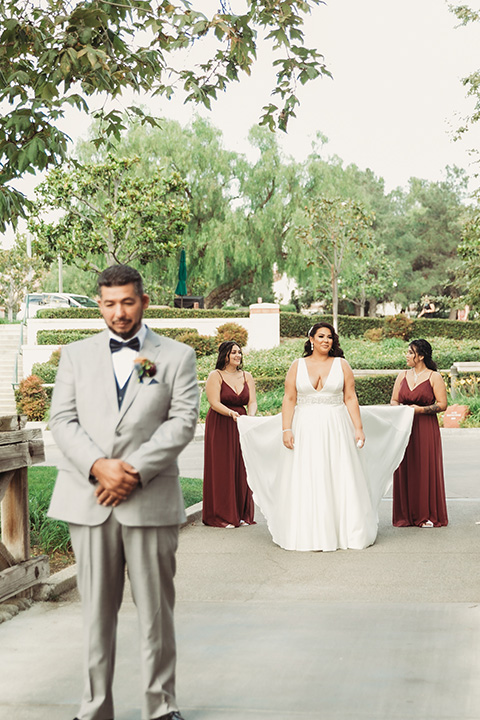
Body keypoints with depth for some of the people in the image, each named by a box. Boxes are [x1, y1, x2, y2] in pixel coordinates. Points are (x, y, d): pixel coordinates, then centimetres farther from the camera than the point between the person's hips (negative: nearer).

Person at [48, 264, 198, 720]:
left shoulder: (177, 356, 7)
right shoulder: (75, 355, 13)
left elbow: (182, 421, -2)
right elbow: (62, 419, 5)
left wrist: (135, 472, -12)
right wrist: (99, 466, -11)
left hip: (150, 500, -1)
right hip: (88, 501, 2)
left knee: (155, 610, 3)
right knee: (96, 610, 6)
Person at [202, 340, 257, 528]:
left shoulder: (246, 377, 11)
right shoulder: (215, 376, -4)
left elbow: (252, 402, 4)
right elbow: (214, 403, -13)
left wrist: (250, 416, -17)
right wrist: (231, 413, -29)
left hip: (241, 426, 5)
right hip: (220, 428, -5)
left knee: (241, 469, 5)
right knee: (221, 469, -3)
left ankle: (242, 514, 14)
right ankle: (220, 517, 4)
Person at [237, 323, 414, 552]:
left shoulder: (341, 365, 7)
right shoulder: (297, 366, 6)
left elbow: (351, 399, 4)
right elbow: (289, 400, 3)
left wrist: (359, 428, -3)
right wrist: (286, 429, -7)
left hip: (336, 430, 0)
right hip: (306, 430, 0)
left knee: (340, 479, 0)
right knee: (305, 480, 0)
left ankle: (342, 531, 7)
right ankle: (307, 533, 6)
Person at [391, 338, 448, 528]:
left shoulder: (434, 377, -2)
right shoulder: (402, 376, 12)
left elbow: (442, 404, -5)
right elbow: (393, 400, 15)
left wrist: (421, 409, -16)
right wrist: (399, 407, -6)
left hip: (426, 429, -4)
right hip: (404, 428, 4)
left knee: (426, 469, -2)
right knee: (405, 471, 2)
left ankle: (428, 515, 7)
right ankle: (406, 515, 10)